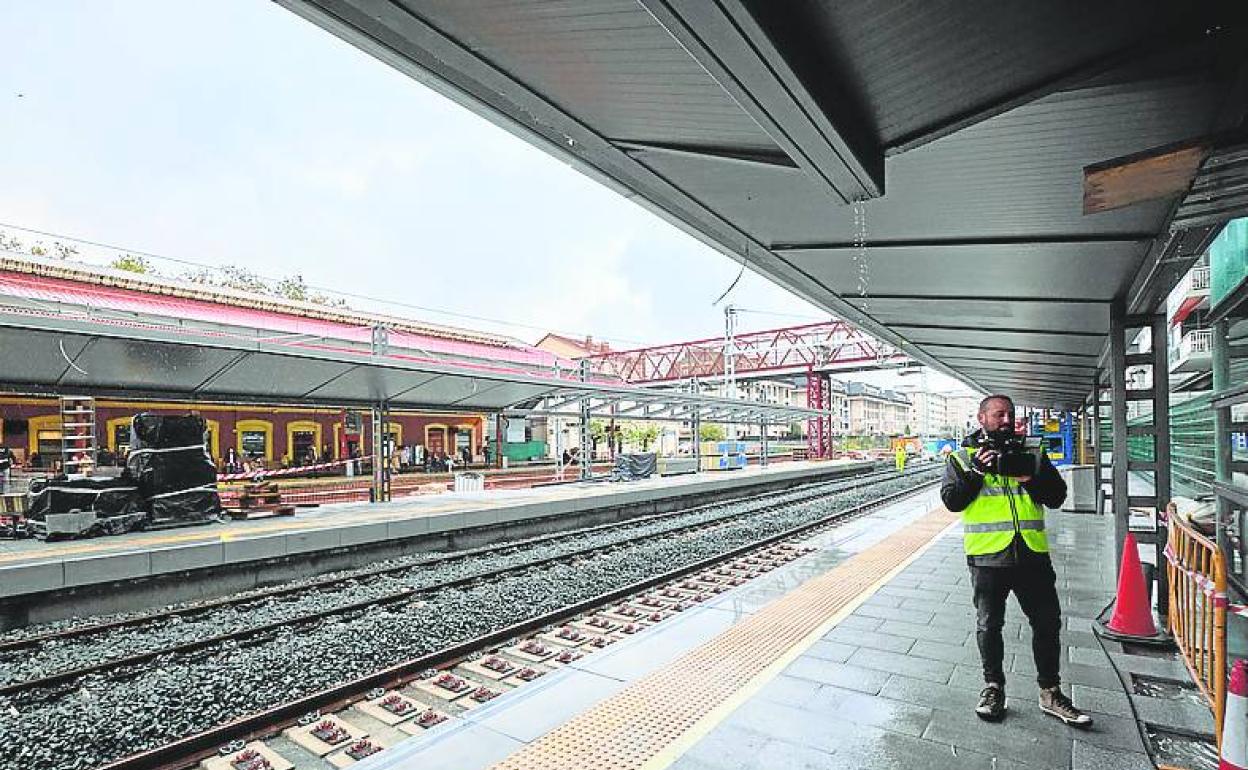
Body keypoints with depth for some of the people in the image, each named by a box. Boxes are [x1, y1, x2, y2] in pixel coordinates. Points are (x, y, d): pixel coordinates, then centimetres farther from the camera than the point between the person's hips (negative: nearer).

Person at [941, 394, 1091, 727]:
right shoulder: (963, 457, 3)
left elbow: (1057, 497, 6)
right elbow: (951, 500, -6)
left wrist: (1032, 478, -13)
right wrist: (976, 471, -17)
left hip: (1033, 553, 3)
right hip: (988, 555, -2)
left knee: (1048, 623, 10)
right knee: (989, 626, 7)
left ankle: (1050, 692, 27)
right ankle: (993, 687, 25)